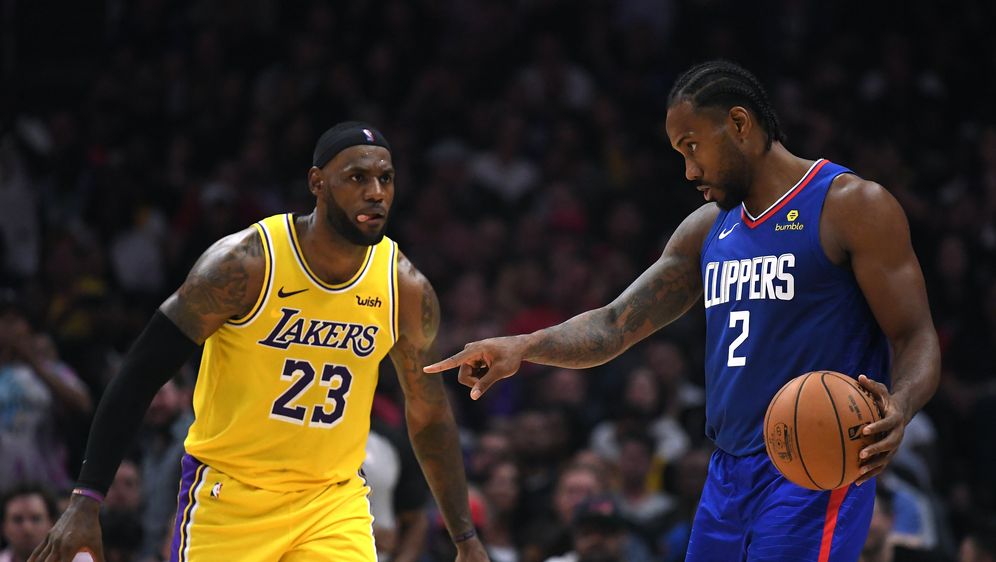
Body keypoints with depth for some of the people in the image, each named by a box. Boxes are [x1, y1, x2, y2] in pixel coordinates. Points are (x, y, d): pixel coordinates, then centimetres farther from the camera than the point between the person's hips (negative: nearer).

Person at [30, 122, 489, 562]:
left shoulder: (407, 290, -5)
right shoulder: (245, 264, -16)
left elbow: (428, 415, 10)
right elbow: (141, 374, -12)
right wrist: (85, 501, -16)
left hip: (333, 501, 3)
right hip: (229, 494, -2)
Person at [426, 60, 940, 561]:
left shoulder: (851, 206, -6)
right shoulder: (708, 230, 16)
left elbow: (916, 338, -10)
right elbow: (615, 325, 16)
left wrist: (898, 408, -31)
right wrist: (524, 347, -2)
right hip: (729, 477, 8)